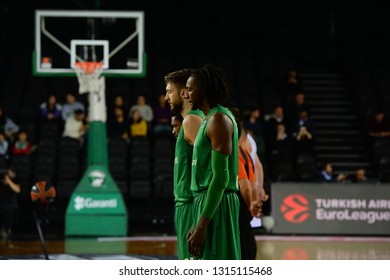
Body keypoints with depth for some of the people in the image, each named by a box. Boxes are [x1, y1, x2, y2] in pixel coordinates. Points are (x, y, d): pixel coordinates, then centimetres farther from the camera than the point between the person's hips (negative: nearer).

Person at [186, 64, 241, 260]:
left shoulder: (218, 119, -11)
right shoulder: (209, 119, 20)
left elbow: (220, 177, -19)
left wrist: (201, 226, -22)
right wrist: (196, 224, 23)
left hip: (216, 206, -10)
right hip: (206, 201, 10)